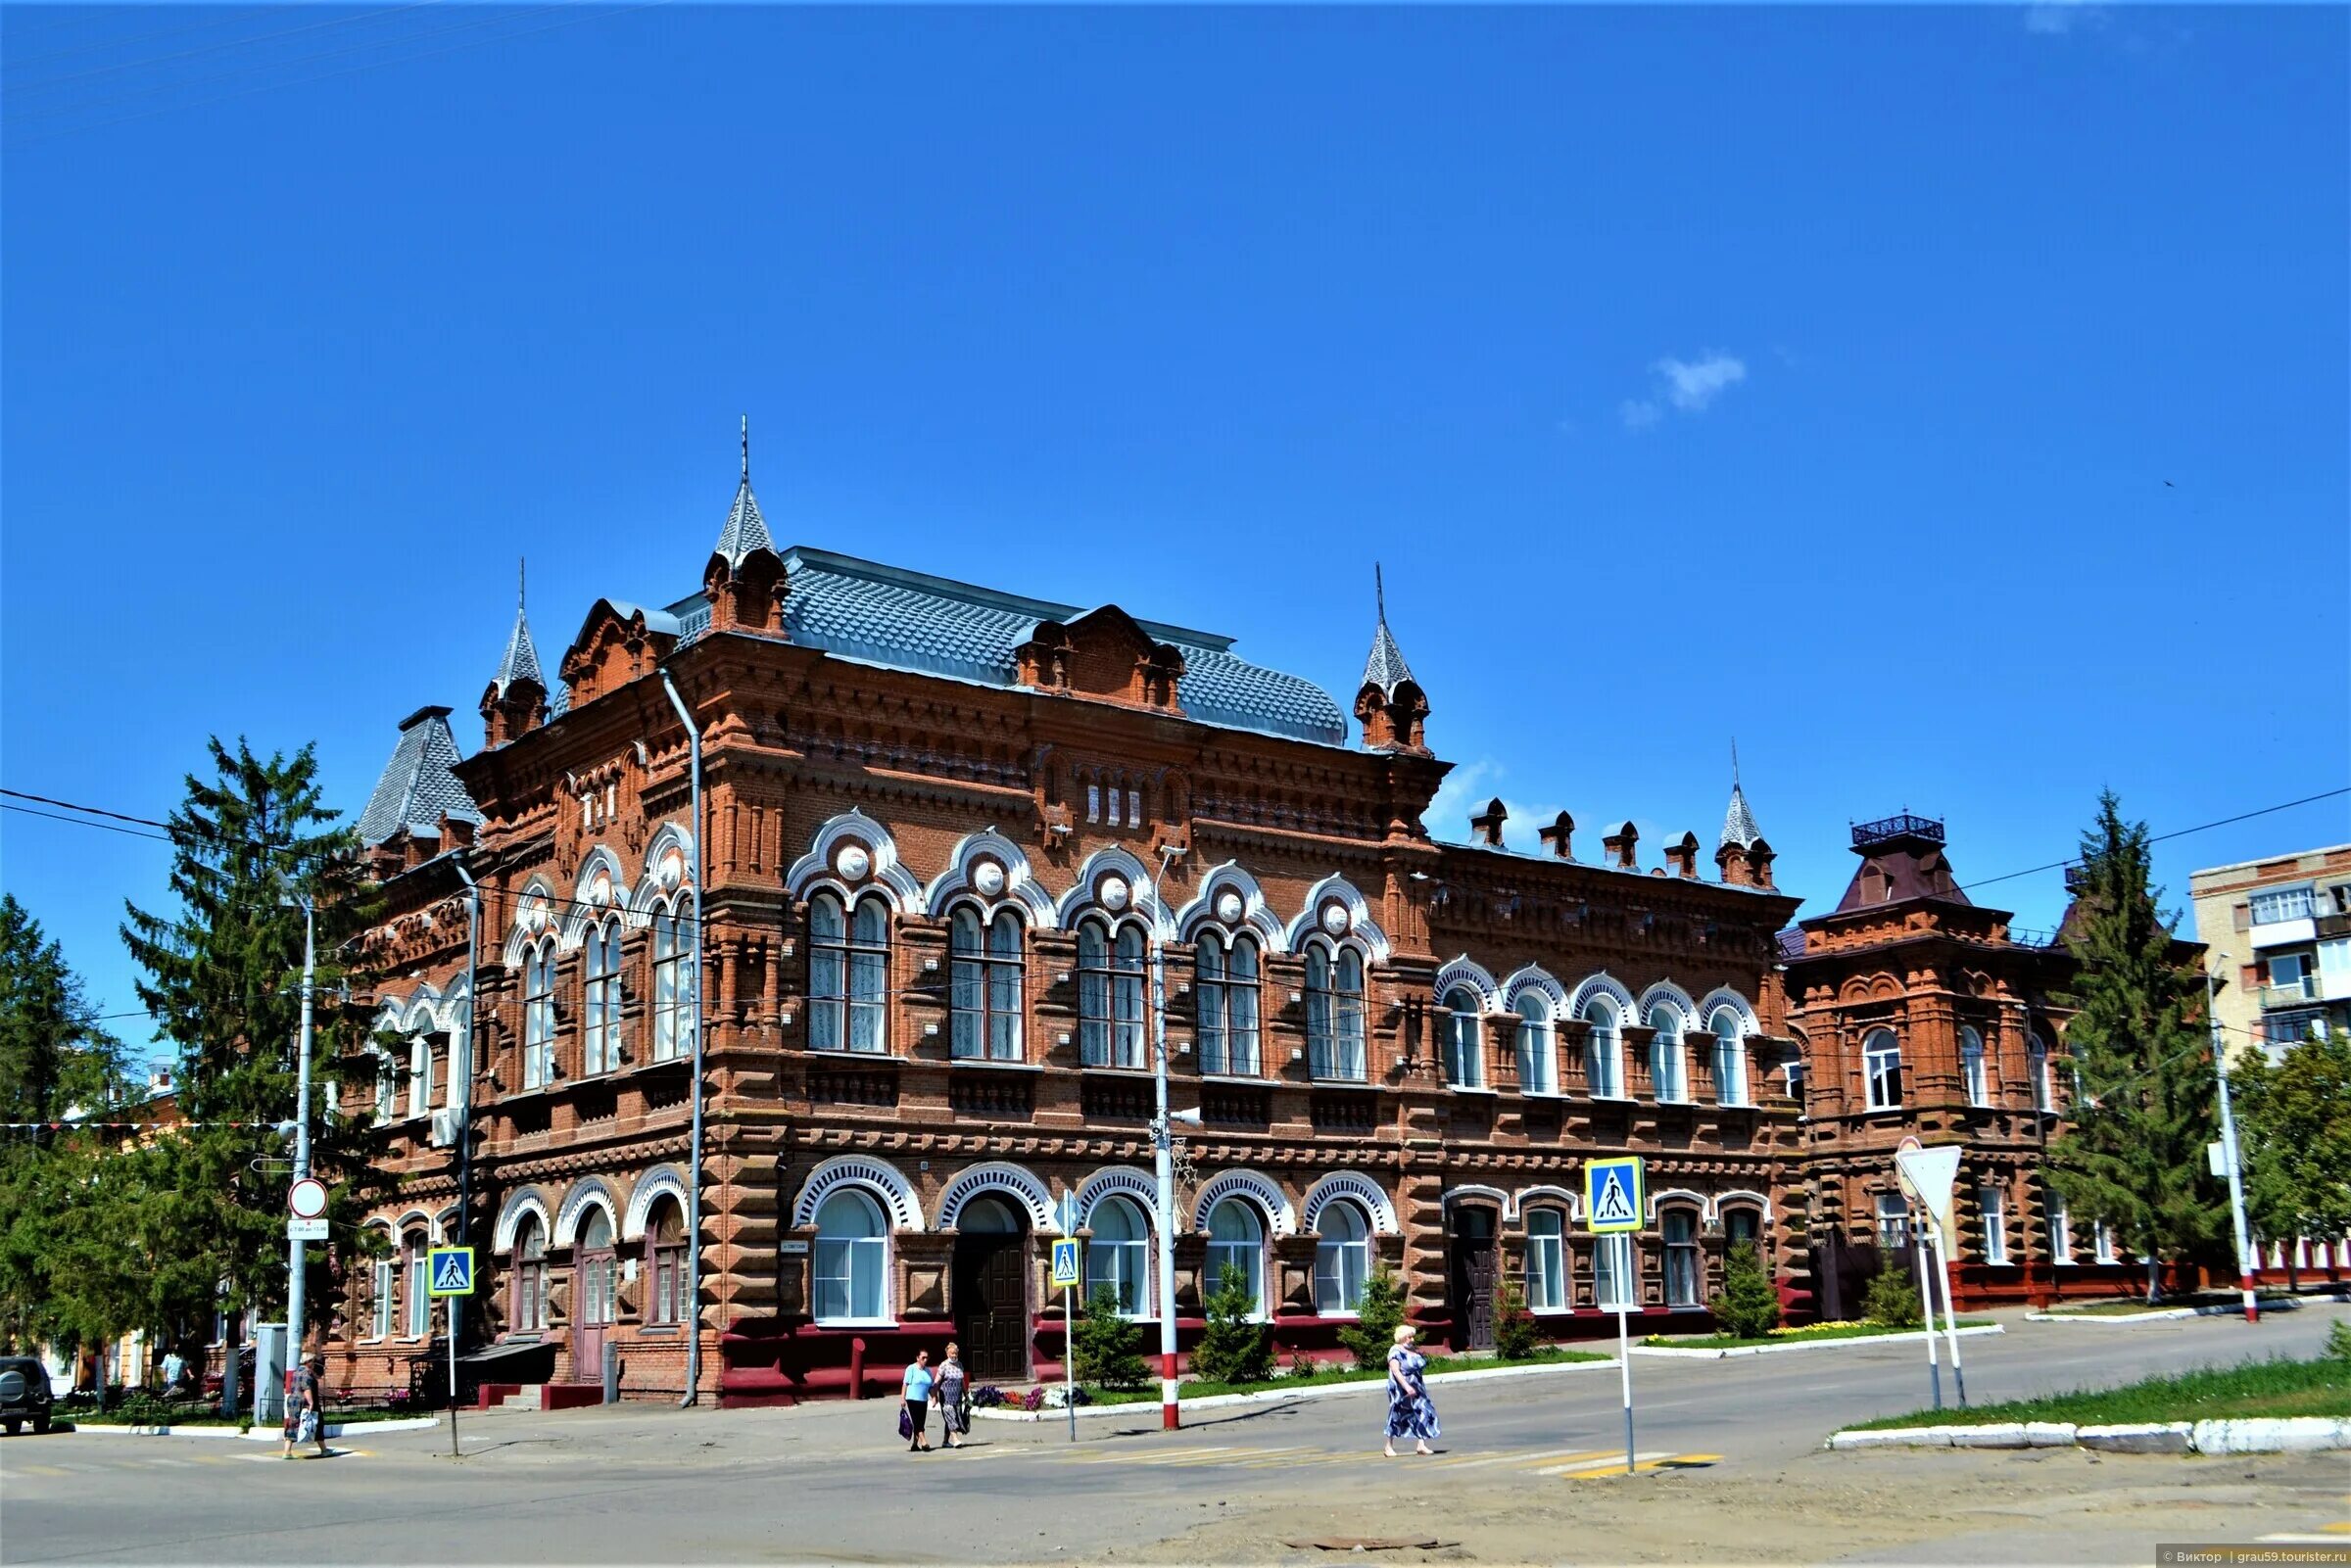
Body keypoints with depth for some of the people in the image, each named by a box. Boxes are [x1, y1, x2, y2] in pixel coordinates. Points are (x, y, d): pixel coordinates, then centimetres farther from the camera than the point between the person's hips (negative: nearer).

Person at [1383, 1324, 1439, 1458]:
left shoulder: (1412, 1350, 11)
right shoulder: (1396, 1352, -13)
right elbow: (1395, 1371, -23)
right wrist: (1407, 1386, -32)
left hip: (1415, 1389, 7)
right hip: (1401, 1390, -7)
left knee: (1422, 1413, -5)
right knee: (1397, 1416, 3)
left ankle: (1421, 1445, -7)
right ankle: (1389, 1446, 16)